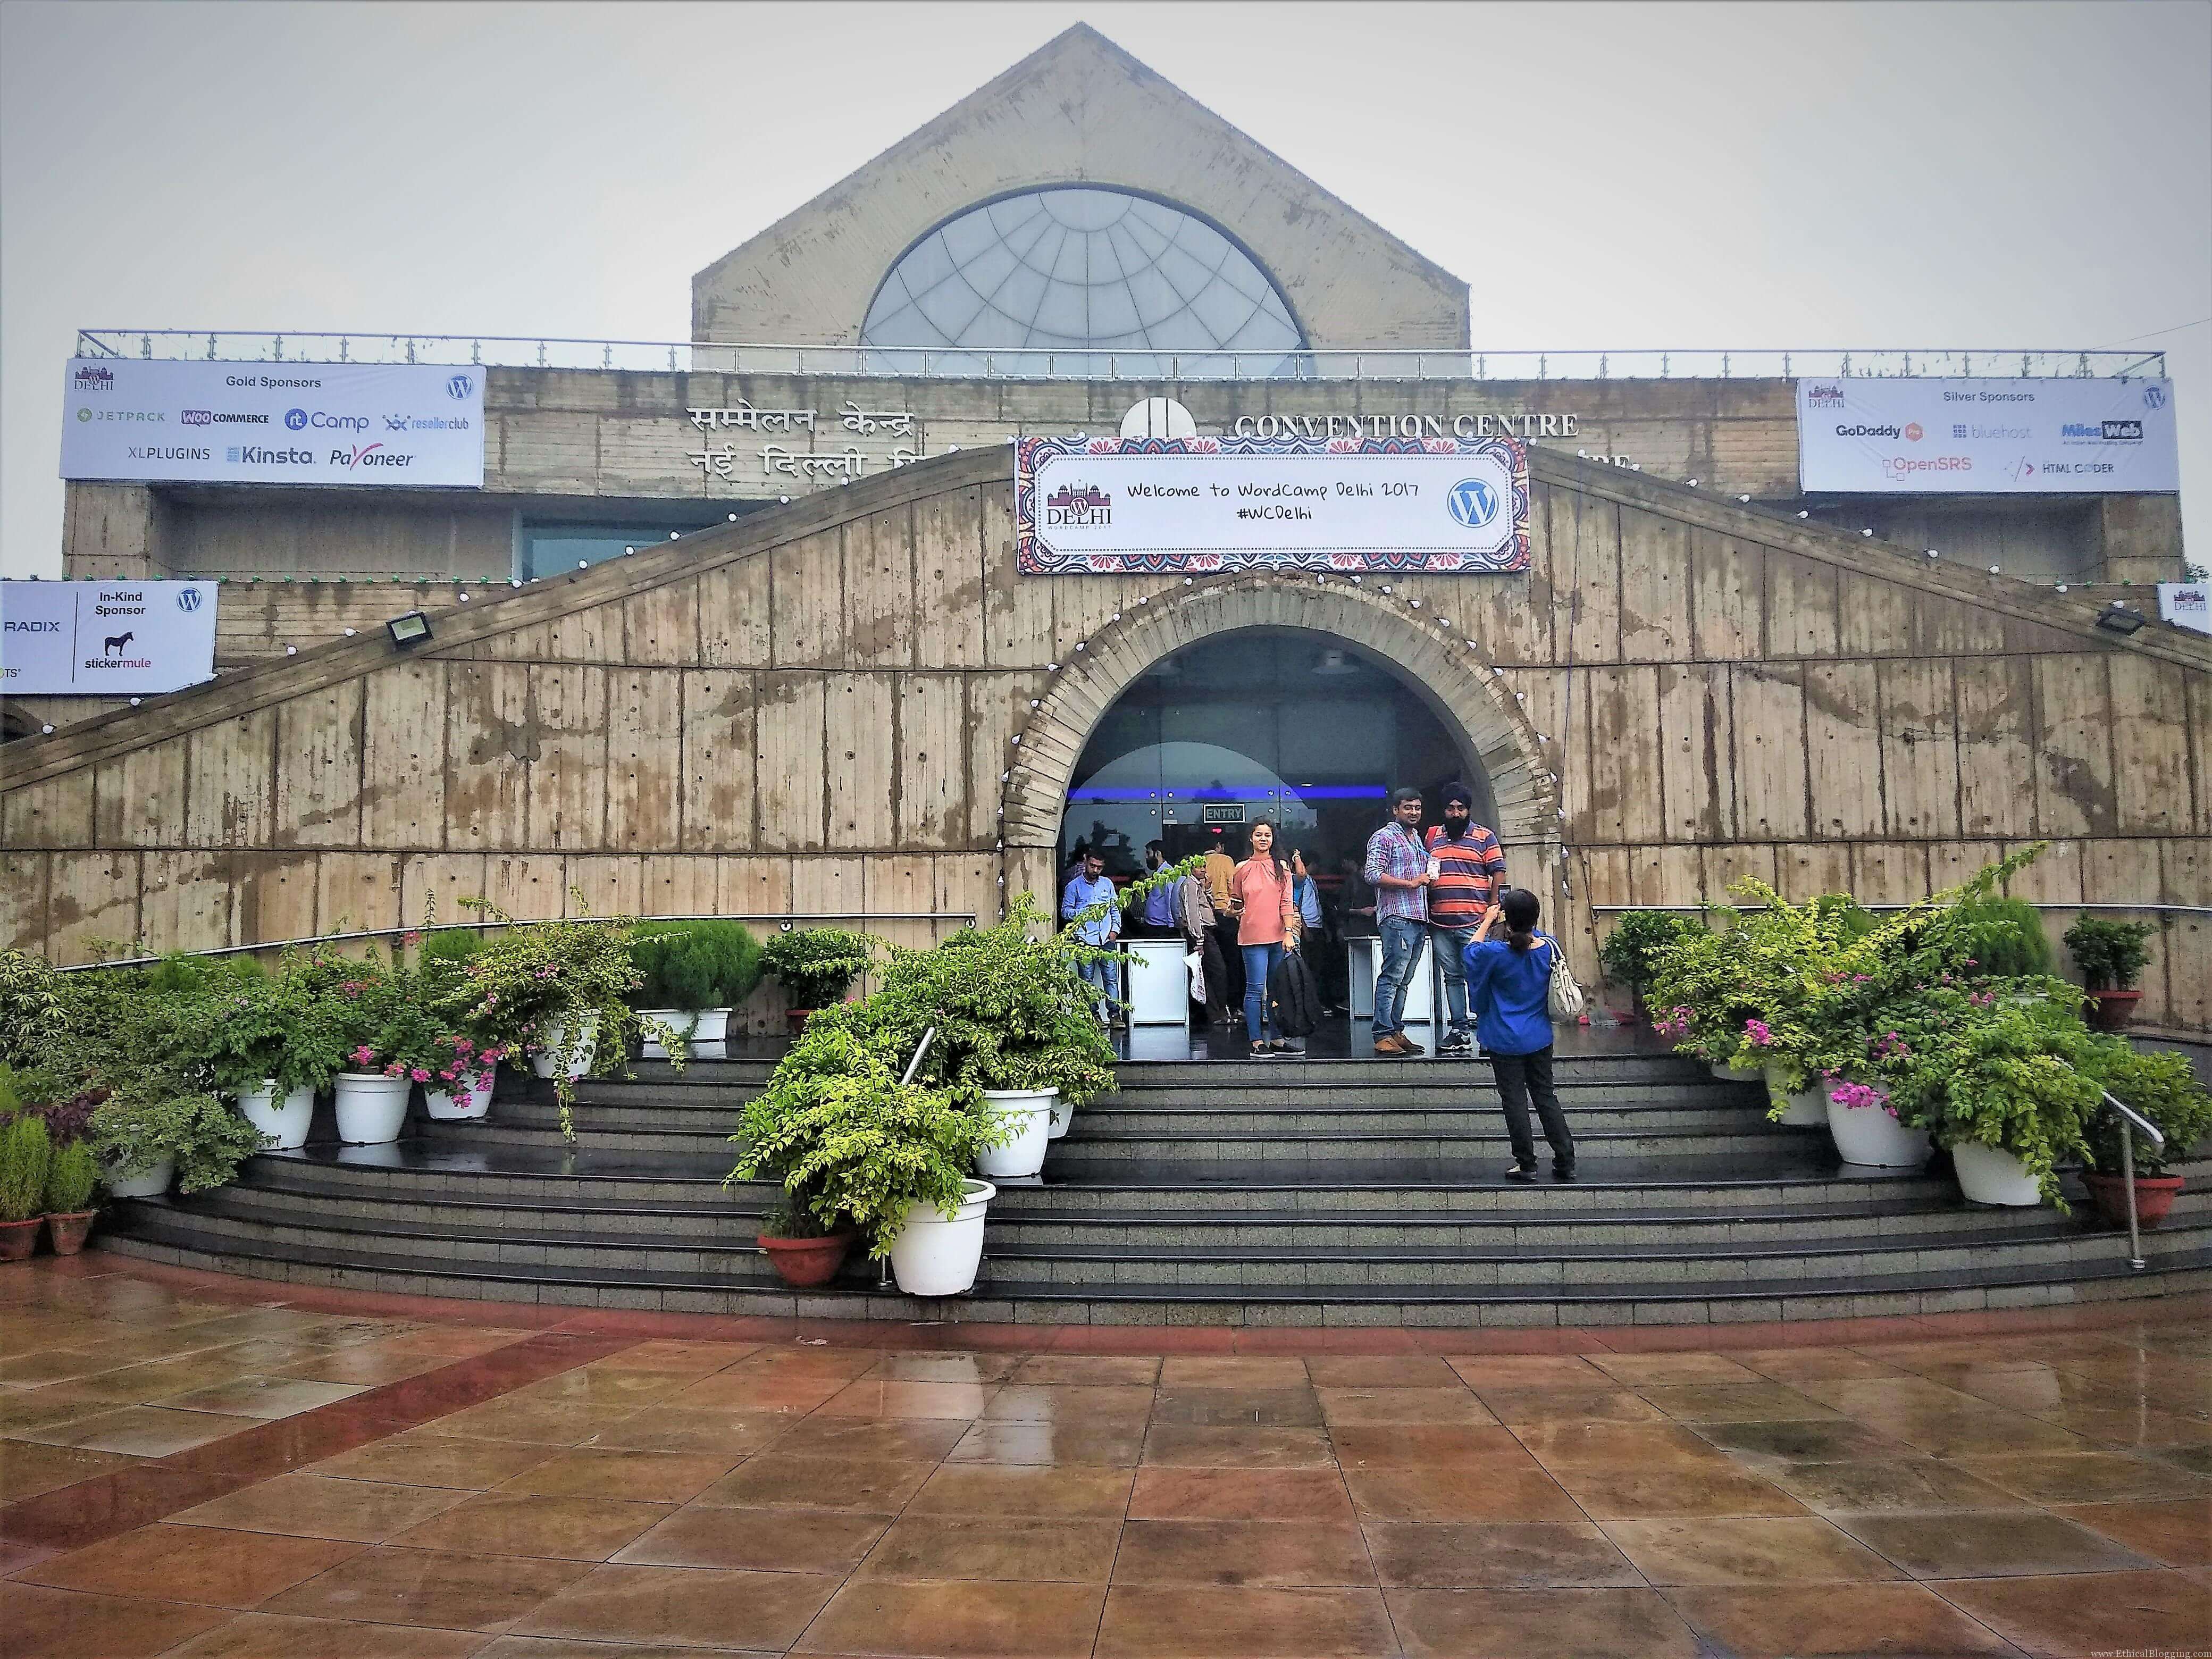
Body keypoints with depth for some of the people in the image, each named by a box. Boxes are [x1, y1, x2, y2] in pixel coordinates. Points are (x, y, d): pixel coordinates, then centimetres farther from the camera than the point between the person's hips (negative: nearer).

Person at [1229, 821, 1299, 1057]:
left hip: (1279, 937, 2)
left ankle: (1278, 1040, 15)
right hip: (1253, 937, -2)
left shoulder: (1281, 867, 8)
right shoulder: (1242, 868, 5)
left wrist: (1289, 932, -6)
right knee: (1256, 989, -5)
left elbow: (1287, 902, 2)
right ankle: (1257, 1043, -2)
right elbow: (1236, 902, 17)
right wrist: (1234, 907, -4)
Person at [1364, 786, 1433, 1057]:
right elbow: (1373, 875, -14)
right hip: (1397, 917, -8)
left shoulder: (1418, 839, 23)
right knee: (1392, 977, -11)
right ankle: (1383, 1036, -11)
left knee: (1403, 981, 9)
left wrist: (1429, 878, 13)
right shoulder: (1384, 837, -3)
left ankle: (1396, 1031, 13)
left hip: (1419, 918, 8)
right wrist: (1410, 883, -15)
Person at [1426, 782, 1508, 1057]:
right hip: (1440, 922, 4)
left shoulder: (1485, 837, 3)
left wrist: (1491, 909, -6)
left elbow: (1498, 873, 1)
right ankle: (1458, 1031, 14)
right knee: (1452, 977, 9)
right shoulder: (1432, 836, 14)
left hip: (1473, 922, -4)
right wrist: (1427, 914, 13)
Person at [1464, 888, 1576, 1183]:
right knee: (1546, 1096, 14)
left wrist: (1488, 921, 12)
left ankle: (1526, 1164, 10)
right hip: (1540, 1038, 4)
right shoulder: (1550, 947, -8)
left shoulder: (1496, 953, -19)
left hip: (1505, 1041, -4)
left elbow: (1472, 951, 3)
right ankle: (1565, 1163, 16)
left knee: (1515, 1100, 5)